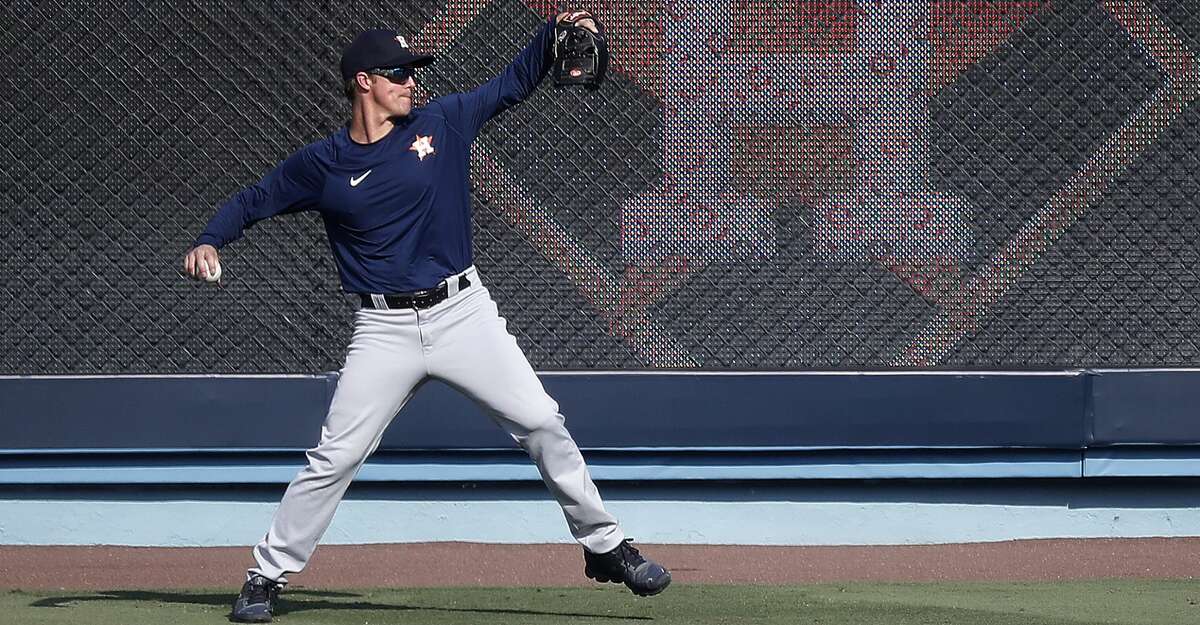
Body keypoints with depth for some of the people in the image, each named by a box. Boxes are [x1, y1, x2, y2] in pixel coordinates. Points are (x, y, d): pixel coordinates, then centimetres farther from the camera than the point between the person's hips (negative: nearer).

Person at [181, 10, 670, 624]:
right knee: (334, 457, -5)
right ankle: (267, 576, 7)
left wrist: (554, 33, -9)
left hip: (463, 312, 2)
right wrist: (208, 242, -8)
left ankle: (604, 546, 9)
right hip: (384, 331, -1)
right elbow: (253, 200, 10)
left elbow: (513, 83, 8)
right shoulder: (321, 164, 0)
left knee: (540, 423, -3)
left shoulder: (441, 122, 3)